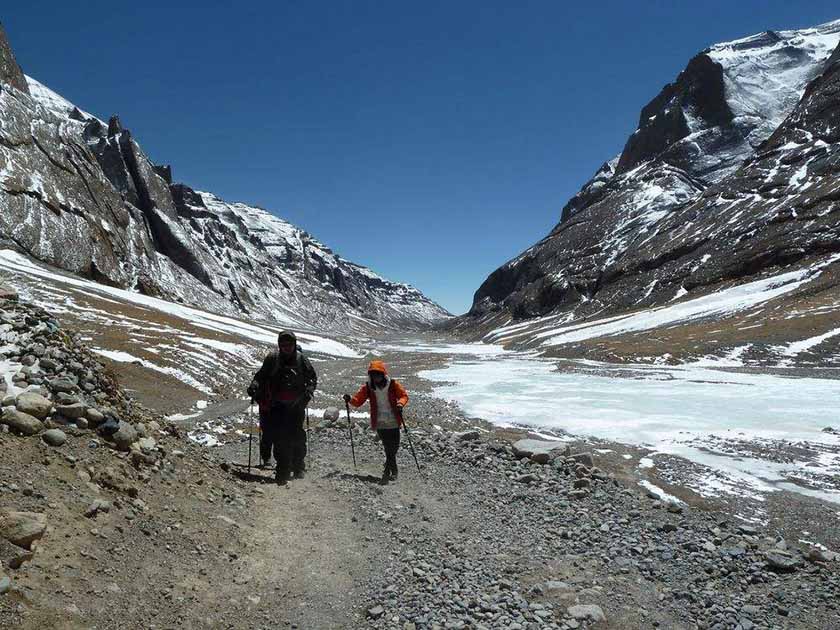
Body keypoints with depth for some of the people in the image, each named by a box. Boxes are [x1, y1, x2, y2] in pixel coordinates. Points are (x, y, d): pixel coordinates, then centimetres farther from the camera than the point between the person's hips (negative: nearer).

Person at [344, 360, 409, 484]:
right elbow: (358, 401, -1)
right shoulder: (368, 387, -1)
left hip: (393, 422, 0)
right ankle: (393, 471, 19)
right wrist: (350, 399, -22)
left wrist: (400, 403, -20)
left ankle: (387, 471, 16)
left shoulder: (393, 384, -4)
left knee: (393, 447, 0)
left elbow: (404, 395, 1)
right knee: (389, 448, 2)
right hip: (380, 423, 0)